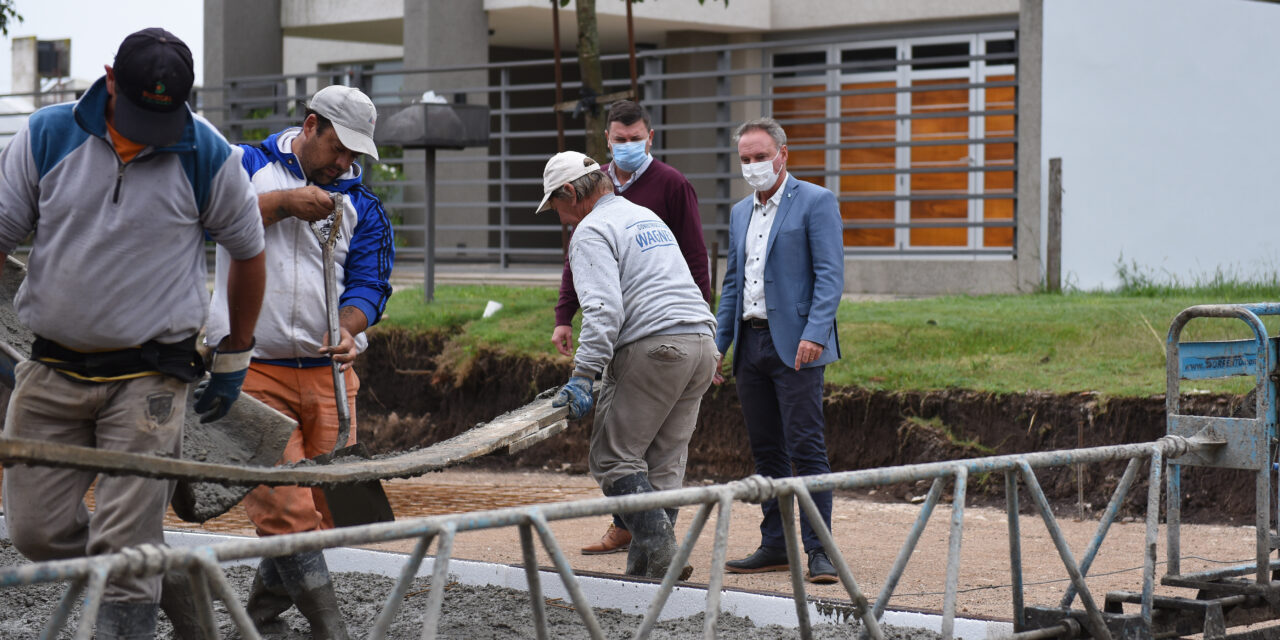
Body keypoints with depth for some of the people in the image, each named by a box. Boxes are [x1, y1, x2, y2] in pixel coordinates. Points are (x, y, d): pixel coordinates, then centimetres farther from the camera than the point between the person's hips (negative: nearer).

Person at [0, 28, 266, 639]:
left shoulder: (209, 156, -4)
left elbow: (247, 253, 10)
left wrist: (232, 358, 15)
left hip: (149, 376, -3)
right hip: (52, 369, 3)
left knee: (124, 547, -8)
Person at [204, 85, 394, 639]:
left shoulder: (362, 206, 12)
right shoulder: (250, 166, 5)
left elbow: (369, 282, 3)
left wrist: (347, 328, -17)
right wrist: (282, 202, -13)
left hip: (327, 372, 4)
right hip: (253, 369, -4)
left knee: (326, 506, 2)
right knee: (283, 506, -13)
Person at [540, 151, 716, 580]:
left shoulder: (591, 232, -2)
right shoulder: (647, 217, 26)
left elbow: (603, 311, -16)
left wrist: (582, 377, -17)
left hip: (654, 349, -9)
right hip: (702, 342, 9)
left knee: (613, 458, -3)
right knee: (664, 462, 9)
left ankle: (661, 551, -15)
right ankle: (649, 561, 6)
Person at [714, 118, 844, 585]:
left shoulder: (815, 202, -3)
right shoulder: (740, 213, 19)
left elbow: (830, 275, -10)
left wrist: (814, 335, -21)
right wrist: (717, 343, 14)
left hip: (795, 346, -7)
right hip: (750, 345, 7)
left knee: (806, 447, -10)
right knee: (766, 452, 9)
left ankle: (819, 550, -8)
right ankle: (775, 546, 15)